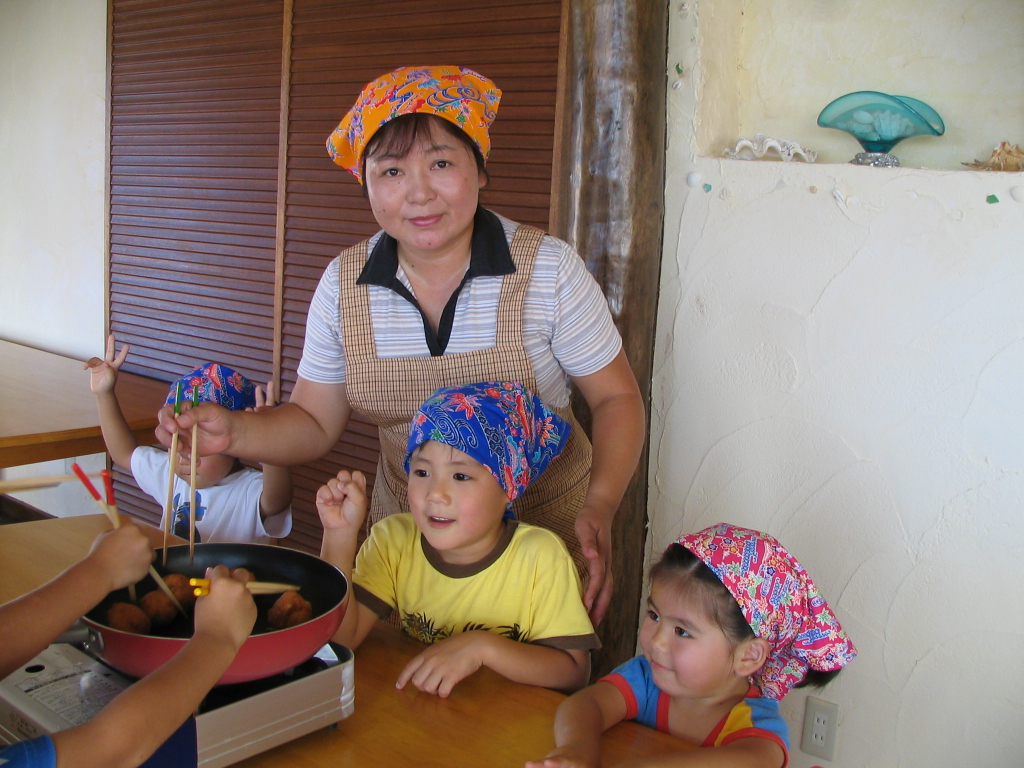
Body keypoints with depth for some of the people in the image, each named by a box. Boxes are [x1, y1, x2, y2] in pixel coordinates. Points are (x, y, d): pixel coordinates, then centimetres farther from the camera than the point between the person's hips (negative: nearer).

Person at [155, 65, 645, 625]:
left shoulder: (549, 269, -14)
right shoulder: (343, 285, -6)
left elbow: (616, 399, -7)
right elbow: (315, 423, 2)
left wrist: (598, 510, -23)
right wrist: (234, 433, -19)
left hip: (545, 534, -2)